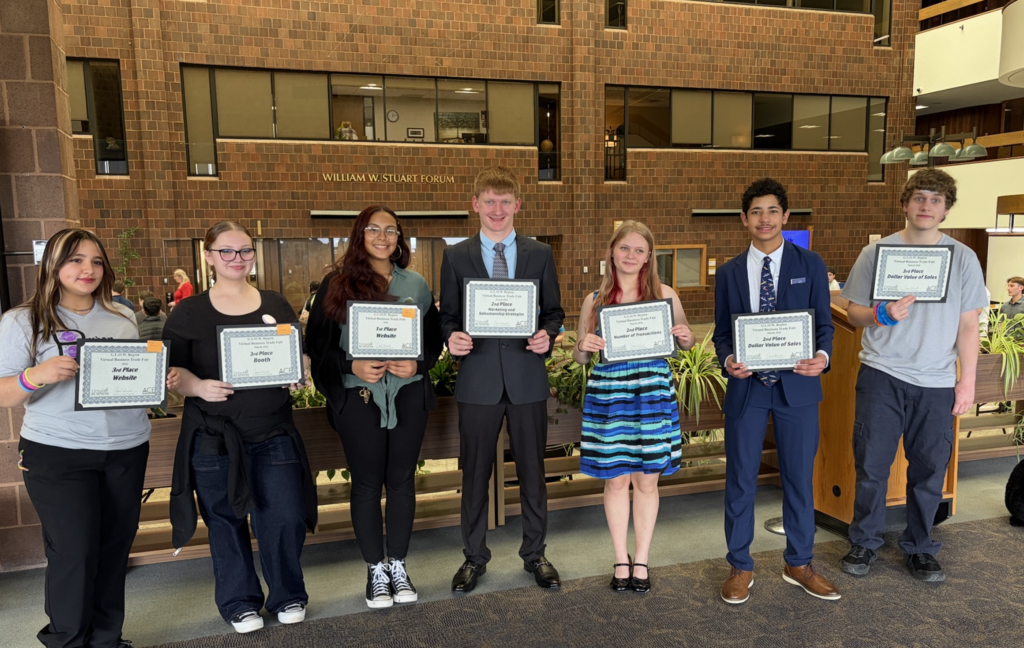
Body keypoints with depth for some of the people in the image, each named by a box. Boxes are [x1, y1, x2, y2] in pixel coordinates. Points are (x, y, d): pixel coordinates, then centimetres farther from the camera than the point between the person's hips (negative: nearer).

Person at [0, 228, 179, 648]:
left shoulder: (123, 317, 9)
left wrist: (165, 380, -4)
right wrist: (36, 375, -27)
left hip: (127, 449, 4)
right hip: (58, 455, -4)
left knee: (115, 548, 11)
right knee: (74, 553, -2)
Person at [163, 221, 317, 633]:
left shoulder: (276, 305, 8)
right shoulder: (188, 313, 2)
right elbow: (172, 371, -1)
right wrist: (199, 386, -20)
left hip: (274, 433, 1)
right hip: (214, 437, -1)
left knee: (285, 518, 1)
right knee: (226, 521, 9)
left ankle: (287, 596, 25)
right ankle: (240, 603, 30)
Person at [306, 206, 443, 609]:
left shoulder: (416, 285, 7)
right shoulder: (337, 285, 1)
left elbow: (434, 339, 9)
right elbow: (317, 343, 0)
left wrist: (418, 365, -10)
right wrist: (352, 367, -15)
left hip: (408, 397, 2)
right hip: (358, 398, -2)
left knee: (401, 480, 9)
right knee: (367, 483, 6)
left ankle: (398, 565, 24)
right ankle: (375, 570, 22)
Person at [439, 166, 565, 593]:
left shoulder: (540, 254, 7)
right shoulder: (456, 257, 5)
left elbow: (554, 312, 9)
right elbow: (447, 316, 6)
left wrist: (547, 335, -12)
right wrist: (452, 338, -15)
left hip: (527, 377, 1)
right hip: (477, 380, 0)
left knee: (532, 470, 11)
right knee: (475, 473, 10)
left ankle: (535, 554, 30)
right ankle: (474, 557, 28)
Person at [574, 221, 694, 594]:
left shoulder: (664, 295, 2)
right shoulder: (595, 300, 2)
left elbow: (685, 343, 13)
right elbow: (579, 357, 8)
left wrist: (684, 338, -10)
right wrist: (584, 346, -14)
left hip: (652, 395, 0)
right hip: (608, 396, 0)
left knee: (647, 480, 8)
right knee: (615, 479, 9)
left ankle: (641, 561, 25)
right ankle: (621, 560, 26)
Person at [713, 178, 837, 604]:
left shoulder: (810, 265, 3)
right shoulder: (728, 273, 6)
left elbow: (823, 323, 2)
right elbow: (721, 333, 6)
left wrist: (822, 356, -18)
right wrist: (729, 360, -15)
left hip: (797, 386, 0)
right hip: (746, 388, 0)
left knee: (799, 478, 11)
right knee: (740, 481, 7)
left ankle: (799, 564, 31)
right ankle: (740, 567, 24)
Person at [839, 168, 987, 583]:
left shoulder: (963, 258, 5)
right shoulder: (876, 252, 2)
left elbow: (968, 325, 6)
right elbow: (853, 312, 4)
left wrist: (968, 381, 1)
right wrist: (882, 314, -17)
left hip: (937, 381, 1)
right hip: (882, 374, -1)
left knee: (930, 469, 8)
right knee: (871, 464, 4)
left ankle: (918, 548, 26)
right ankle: (865, 542, 21)